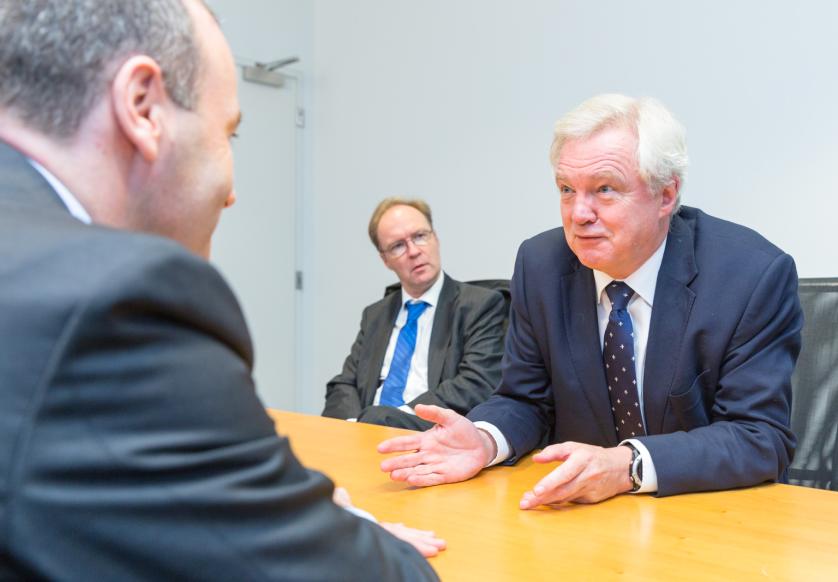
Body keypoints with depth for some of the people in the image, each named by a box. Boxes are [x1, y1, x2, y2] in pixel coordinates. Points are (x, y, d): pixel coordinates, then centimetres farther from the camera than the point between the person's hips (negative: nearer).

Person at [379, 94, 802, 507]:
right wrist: (484, 440, -20)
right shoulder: (540, 264, -5)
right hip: (575, 511, 1)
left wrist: (628, 466, -31)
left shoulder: (756, 276, -15)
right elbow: (526, 400, 2)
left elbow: (762, 438, -16)